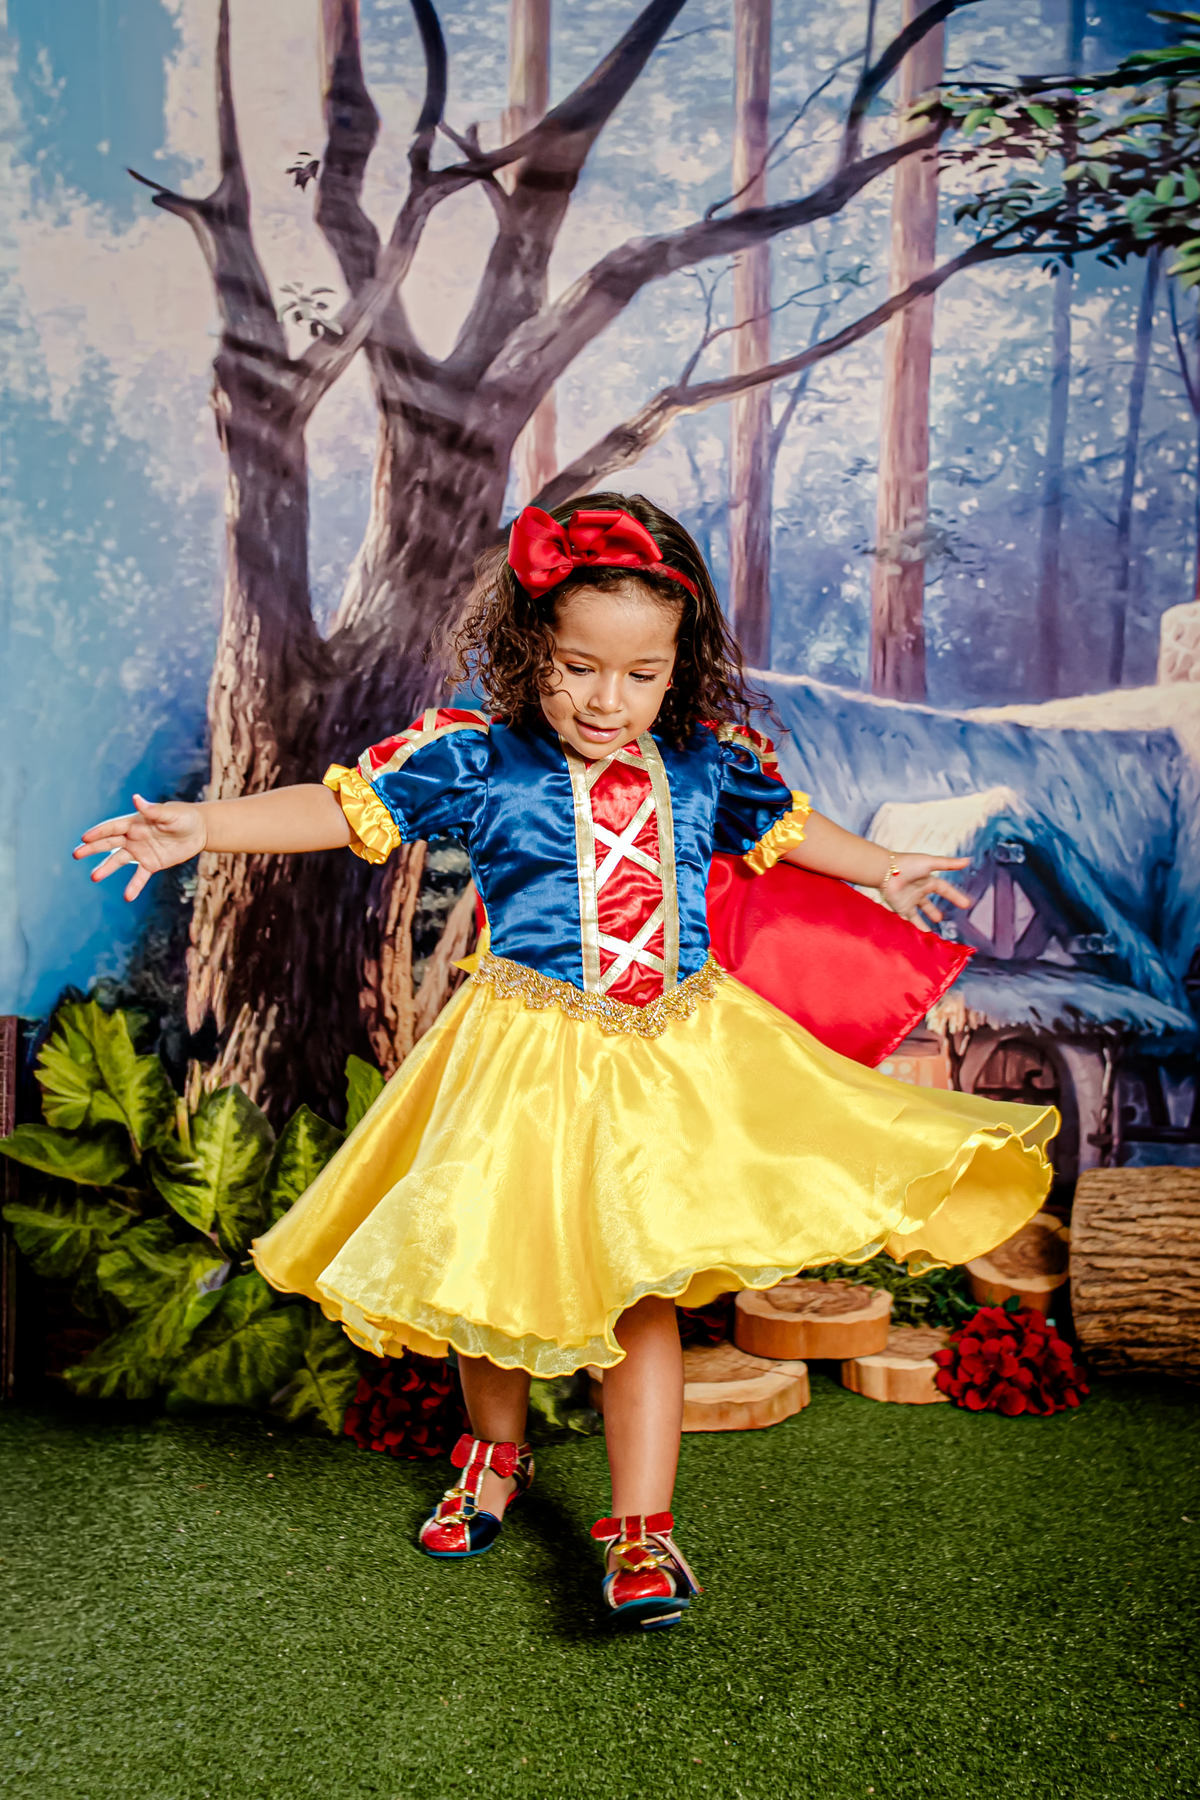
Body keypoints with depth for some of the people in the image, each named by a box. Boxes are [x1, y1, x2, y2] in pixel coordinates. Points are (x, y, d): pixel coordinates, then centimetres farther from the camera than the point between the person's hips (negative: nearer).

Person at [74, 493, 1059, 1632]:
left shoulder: (706, 762, 3)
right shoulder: (475, 758, -7)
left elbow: (781, 822, 21)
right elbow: (348, 806, -6)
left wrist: (882, 871, 34)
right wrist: (202, 825, -16)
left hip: (671, 1049, 1)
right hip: (527, 1055, -1)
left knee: (640, 1280, 0)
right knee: (495, 1268, 11)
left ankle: (640, 1532, 10)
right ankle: (497, 1451, 41)